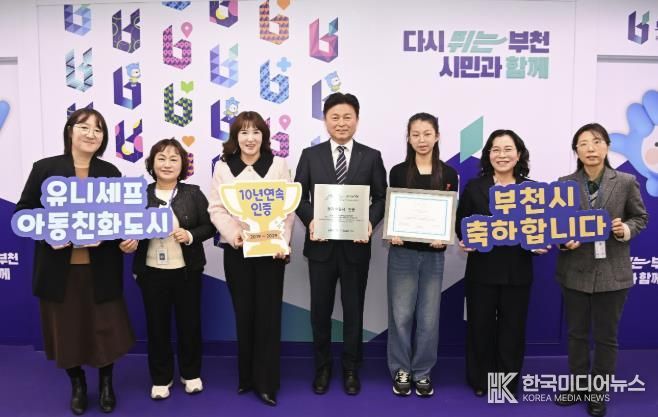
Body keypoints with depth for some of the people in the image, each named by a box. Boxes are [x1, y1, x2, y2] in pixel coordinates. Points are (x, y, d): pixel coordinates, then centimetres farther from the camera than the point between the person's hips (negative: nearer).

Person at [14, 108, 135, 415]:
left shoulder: (110, 172, 3)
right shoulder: (44, 168, -2)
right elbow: (23, 210, 1)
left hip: (100, 268, 1)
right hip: (59, 267, 0)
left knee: (106, 328, 8)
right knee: (66, 330, 12)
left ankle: (106, 383, 33)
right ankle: (77, 384, 36)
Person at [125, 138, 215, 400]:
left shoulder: (193, 193, -2)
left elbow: (209, 226, -1)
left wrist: (191, 236, -18)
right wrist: (129, 242, -16)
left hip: (187, 271, 0)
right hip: (151, 271, 1)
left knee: (189, 322, 12)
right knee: (156, 325, 11)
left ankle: (191, 373, 32)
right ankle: (161, 378, 30)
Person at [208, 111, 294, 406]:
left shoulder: (278, 165, 4)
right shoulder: (223, 167, 7)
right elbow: (216, 209, 3)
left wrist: (283, 242, -14)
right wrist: (232, 232, -15)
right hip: (235, 250, 1)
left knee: (268, 315, 1)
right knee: (243, 314, 10)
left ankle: (267, 382, 14)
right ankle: (246, 377, 26)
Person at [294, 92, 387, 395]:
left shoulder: (371, 157, 3)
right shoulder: (310, 155, 4)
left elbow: (381, 197, 2)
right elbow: (299, 196, 3)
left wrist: (371, 222, -16)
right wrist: (309, 221, -15)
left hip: (356, 245, 0)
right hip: (321, 245, 1)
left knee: (354, 309, 11)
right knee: (320, 310, 11)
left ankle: (351, 369, 29)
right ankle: (322, 366, 31)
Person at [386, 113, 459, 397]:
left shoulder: (448, 174, 4)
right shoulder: (398, 172, 2)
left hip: (434, 254, 1)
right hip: (403, 252, -1)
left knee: (429, 317, 7)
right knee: (401, 314, 3)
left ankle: (423, 372, 23)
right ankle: (401, 371, 21)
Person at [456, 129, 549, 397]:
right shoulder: (474, 187, 0)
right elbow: (461, 225, 0)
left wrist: (541, 245, -12)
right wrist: (465, 241, -19)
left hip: (518, 272, 1)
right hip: (482, 269, -1)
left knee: (512, 329, 11)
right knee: (480, 326, 8)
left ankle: (508, 383, 28)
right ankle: (479, 380, 27)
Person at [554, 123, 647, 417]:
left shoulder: (626, 182, -4)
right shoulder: (565, 184, -2)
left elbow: (640, 217, 4)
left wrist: (625, 229, -16)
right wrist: (564, 241, -17)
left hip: (612, 271, -1)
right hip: (575, 270, 1)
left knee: (606, 336, 11)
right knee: (576, 333, 15)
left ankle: (598, 393, 29)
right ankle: (578, 387, 34)